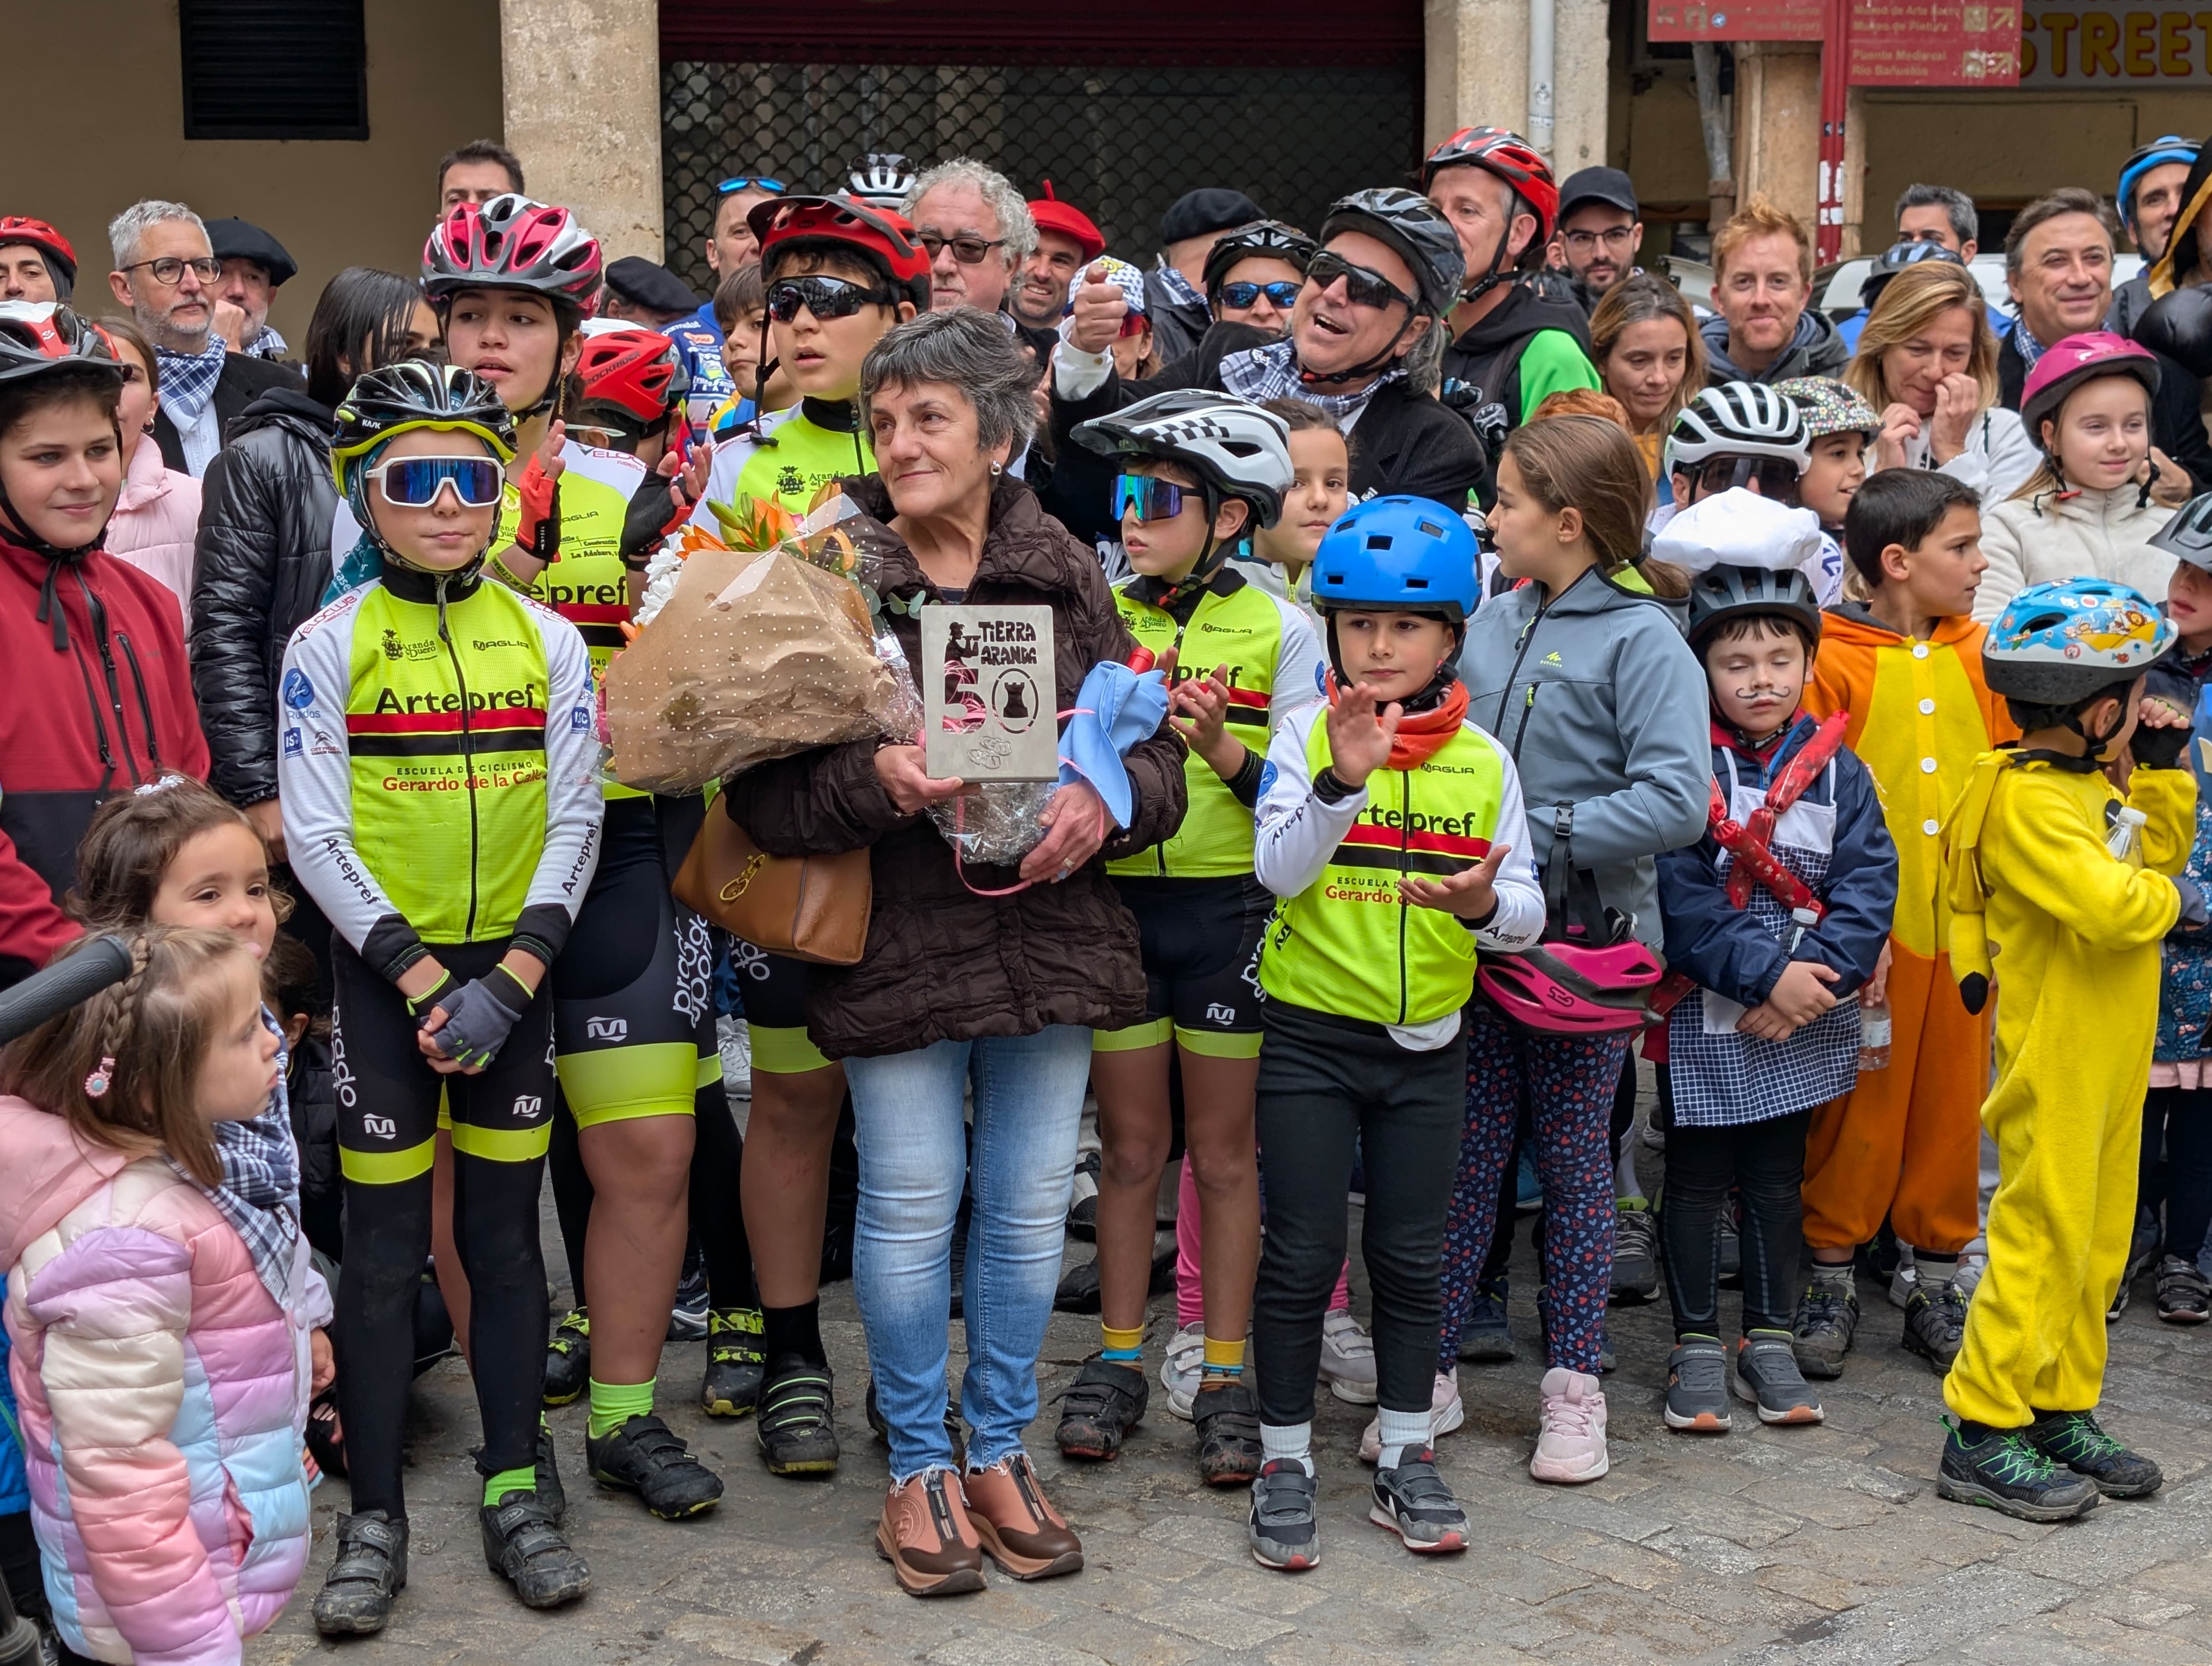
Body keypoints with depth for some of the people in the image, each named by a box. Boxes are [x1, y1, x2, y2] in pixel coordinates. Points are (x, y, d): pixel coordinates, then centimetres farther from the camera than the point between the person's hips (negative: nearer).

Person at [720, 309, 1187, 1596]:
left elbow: (1157, 747, 6)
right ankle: (920, 1467, 21)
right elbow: (764, 787, -6)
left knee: (1031, 1203, 10)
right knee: (911, 1206, 3)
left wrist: (1106, 800, -15)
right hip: (897, 944, -2)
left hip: (1048, 933, 3)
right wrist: (871, 778, -24)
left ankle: (1002, 1451, 28)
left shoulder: (1067, 575, 5)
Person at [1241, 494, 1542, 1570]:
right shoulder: (1307, 736, -5)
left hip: (1429, 1044, 3)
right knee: (1303, 1257, 2)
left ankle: (1404, 1458, 24)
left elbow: (1527, 912, -1)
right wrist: (1341, 782, -32)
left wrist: (1488, 905, -24)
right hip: (1312, 1032, -2)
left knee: (1410, 1257, 11)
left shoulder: (1484, 762, 2)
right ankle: (1285, 1461, 15)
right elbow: (1277, 870, -18)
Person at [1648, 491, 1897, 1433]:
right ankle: (1698, 1346, 17)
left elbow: (1868, 883, -4)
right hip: (1705, 1013, -3)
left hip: (1802, 1015, 3)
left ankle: (1771, 1342, 25)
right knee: (1697, 1179, 6)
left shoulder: (1836, 769, 3)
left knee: (1778, 1177, 14)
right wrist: (1765, 974, -19)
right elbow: (1679, 894, -15)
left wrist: (1814, 976, -16)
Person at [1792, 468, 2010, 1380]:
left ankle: (1937, 1280, 24)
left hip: (1965, 920, 5)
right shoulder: (1835, 663, -7)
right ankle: (1831, 1276, 18)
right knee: (1858, 1105, 3)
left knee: (1954, 1099, 10)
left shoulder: (1980, 656, 9)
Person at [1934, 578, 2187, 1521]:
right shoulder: (2027, 802, -21)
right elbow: (2112, 908, -30)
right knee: (2042, 1240, -4)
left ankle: (2061, 1411, 26)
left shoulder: (2090, 785, 10)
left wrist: (2164, 772, 11)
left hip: (2111, 1058, 10)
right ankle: (1983, 1434, 4)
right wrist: (2163, 900, -9)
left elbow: (2160, 857, 25)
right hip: (2053, 1062, -10)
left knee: (2096, 1244, 15)